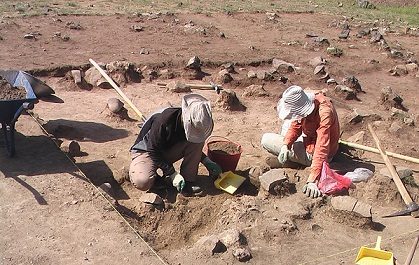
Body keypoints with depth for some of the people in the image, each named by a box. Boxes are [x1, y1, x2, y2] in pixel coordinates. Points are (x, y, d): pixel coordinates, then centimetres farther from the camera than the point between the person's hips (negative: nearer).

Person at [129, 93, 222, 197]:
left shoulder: (195, 125, -12)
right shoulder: (163, 120, -34)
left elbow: (194, 148, 9)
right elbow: (154, 151, -27)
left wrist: (207, 162, -5)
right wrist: (173, 174, -28)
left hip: (168, 151, 6)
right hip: (146, 151, -5)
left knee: (197, 142, -17)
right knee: (142, 182, -35)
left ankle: (188, 181, -14)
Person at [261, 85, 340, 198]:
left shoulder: (324, 115, -37)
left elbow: (321, 150, -43)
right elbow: (296, 126, -5)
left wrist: (312, 181, -48)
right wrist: (285, 145, -23)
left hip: (311, 153, -8)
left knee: (266, 140, -9)